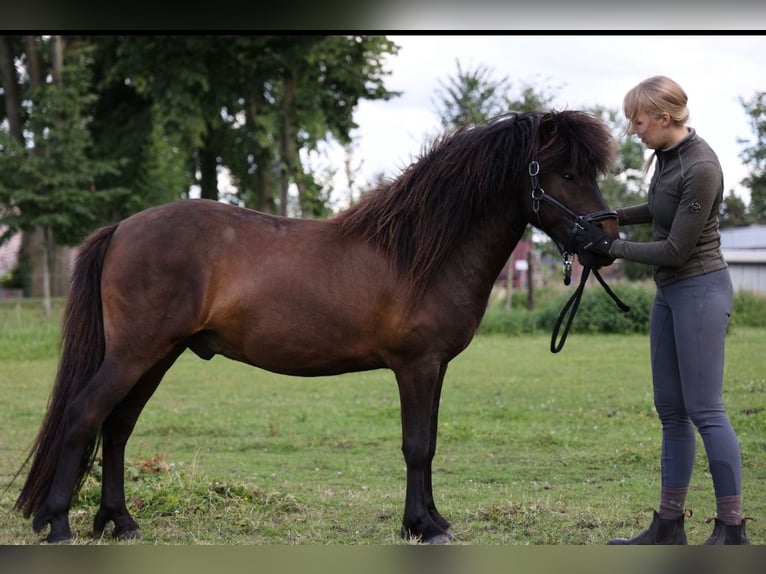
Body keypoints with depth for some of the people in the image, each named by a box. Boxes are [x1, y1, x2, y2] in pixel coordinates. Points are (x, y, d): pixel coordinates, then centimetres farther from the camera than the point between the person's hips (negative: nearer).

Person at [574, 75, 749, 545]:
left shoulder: (700, 168, -21)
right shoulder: (667, 154, 6)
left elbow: (675, 249, -19)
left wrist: (612, 247, -12)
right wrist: (613, 217, 15)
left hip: (700, 289, -10)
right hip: (670, 291, 10)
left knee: (705, 410, -8)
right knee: (671, 412, 11)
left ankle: (734, 530, -3)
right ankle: (669, 526, 18)